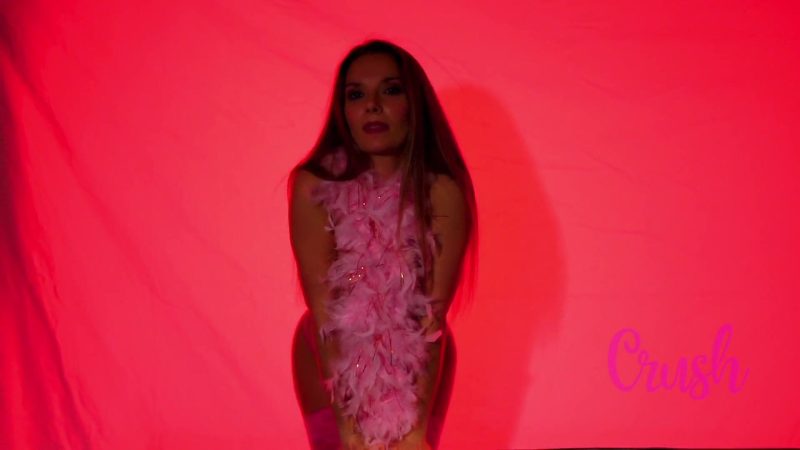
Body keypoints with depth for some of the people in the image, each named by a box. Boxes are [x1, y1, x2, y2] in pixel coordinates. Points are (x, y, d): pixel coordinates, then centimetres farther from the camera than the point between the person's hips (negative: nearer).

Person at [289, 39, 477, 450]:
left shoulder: (442, 193, -24)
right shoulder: (314, 187, -23)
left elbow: (432, 319, -24)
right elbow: (324, 312, -25)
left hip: (417, 361, 0)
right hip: (331, 359, 0)